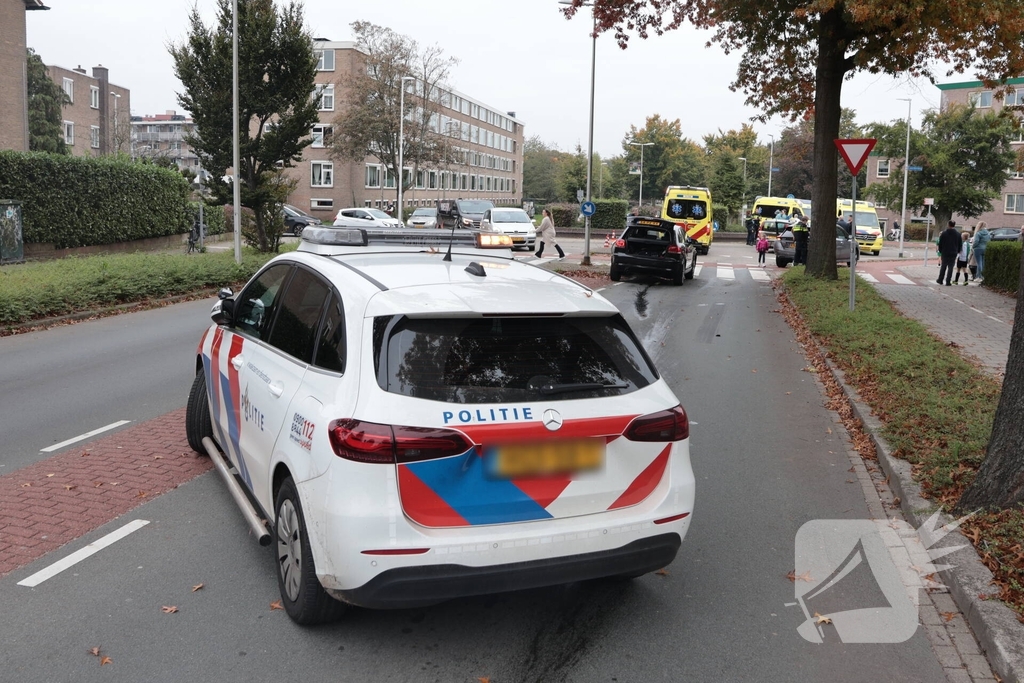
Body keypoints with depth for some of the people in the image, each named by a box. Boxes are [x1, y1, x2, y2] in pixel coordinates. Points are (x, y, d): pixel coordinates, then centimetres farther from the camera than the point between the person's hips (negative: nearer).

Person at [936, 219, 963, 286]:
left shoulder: (944, 233, -5)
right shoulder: (958, 234, 0)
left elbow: (940, 243, -2)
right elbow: (960, 244, 6)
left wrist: (940, 251, 10)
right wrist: (957, 252, 17)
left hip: (944, 253, 0)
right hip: (953, 254, 0)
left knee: (943, 267, 13)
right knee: (950, 268, 1)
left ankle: (940, 280, 19)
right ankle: (948, 282, -2)